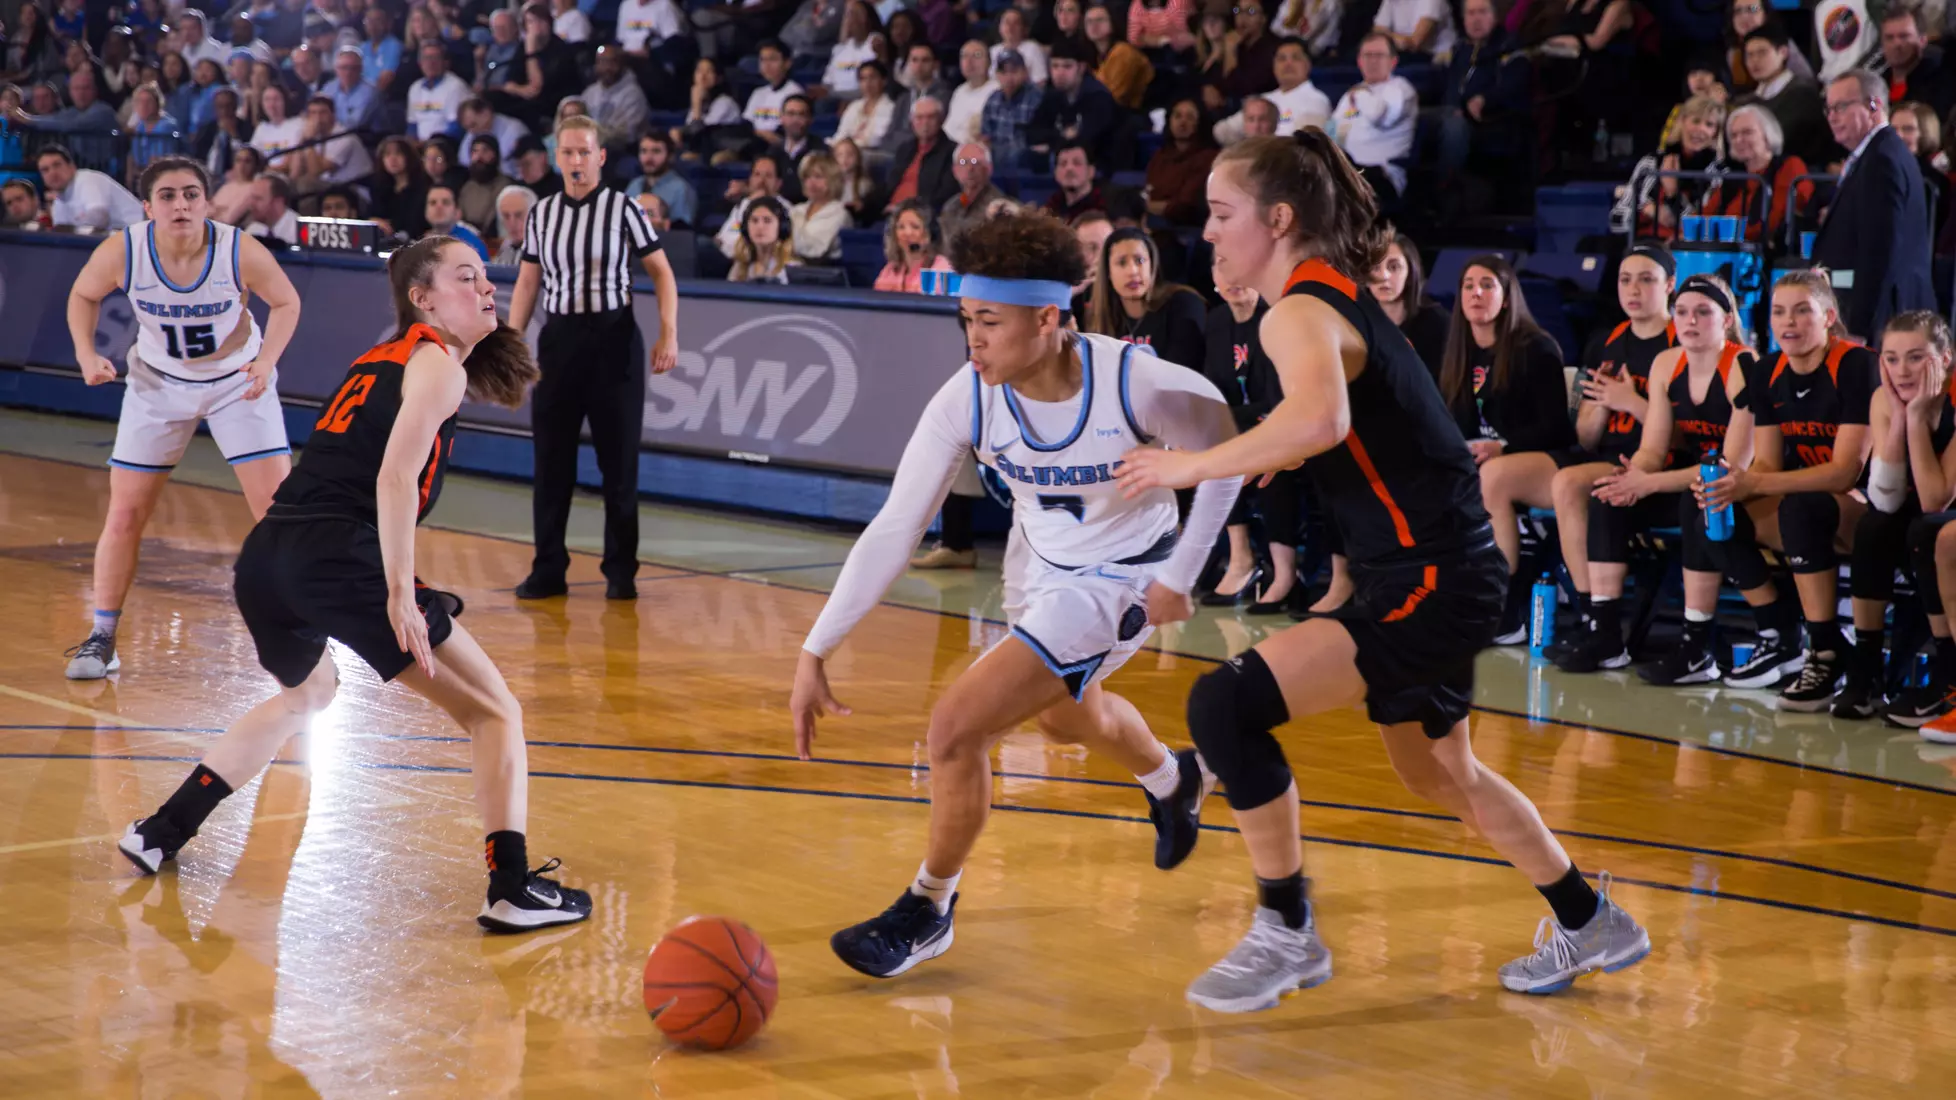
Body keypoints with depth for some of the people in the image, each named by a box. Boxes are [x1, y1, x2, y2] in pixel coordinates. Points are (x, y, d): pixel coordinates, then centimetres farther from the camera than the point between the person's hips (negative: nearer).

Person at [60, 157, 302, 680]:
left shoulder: (242, 253, -27)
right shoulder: (120, 252, -23)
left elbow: (285, 302, -8)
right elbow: (83, 295, -1)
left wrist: (266, 360, -22)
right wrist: (86, 352, -16)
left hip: (238, 382, -1)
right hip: (158, 382, 1)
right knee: (124, 516, 1)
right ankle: (101, 639, 17)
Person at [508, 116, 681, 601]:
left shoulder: (623, 208, -3)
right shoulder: (542, 213, 9)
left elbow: (661, 272, -1)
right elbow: (527, 282, 14)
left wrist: (668, 334, -11)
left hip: (612, 339, -3)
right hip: (558, 339, 3)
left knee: (619, 461, 1)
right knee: (551, 460, 4)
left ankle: (621, 570, 10)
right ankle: (548, 570, 12)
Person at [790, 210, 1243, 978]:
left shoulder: (1135, 383, -33)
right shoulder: (968, 400, -23)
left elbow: (1231, 451, -13)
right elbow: (894, 530, -19)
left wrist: (1179, 577, -14)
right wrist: (816, 651, -23)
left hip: (1119, 582, -6)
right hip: (1037, 564, 6)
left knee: (956, 729, -18)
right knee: (1067, 718, 33)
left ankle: (929, 910, 8)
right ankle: (1173, 782, 68)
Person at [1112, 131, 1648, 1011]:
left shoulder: (1300, 313, -17)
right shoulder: (1334, 296, 12)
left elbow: (1318, 418, -39)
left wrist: (1192, 466, -30)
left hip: (1431, 581, -11)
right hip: (1431, 575, 11)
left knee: (1226, 705, -19)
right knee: (1436, 773, 27)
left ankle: (1286, 934, -6)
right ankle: (1589, 925, 44)